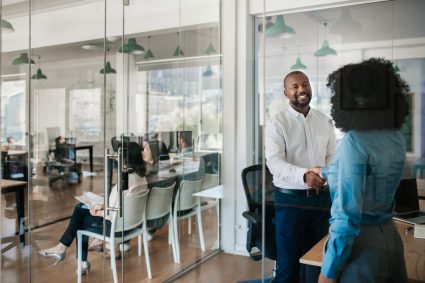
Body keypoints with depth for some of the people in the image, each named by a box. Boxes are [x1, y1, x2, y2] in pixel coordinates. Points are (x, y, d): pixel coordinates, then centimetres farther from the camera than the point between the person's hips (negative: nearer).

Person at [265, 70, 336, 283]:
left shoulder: (324, 121, 7)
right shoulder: (277, 122, -8)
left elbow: (332, 156, 8)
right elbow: (274, 162, -19)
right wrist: (304, 175, -34)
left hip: (321, 197, 5)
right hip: (290, 199, -4)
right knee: (288, 261, 7)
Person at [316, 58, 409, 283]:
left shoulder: (355, 140, -20)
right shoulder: (396, 138, 3)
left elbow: (348, 212, -23)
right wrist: (326, 172, 37)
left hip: (361, 244, -7)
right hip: (389, 237, 7)